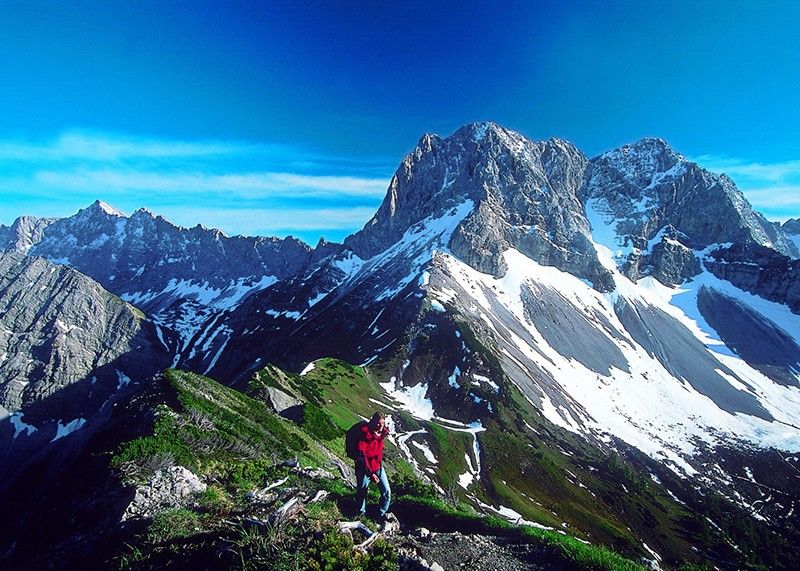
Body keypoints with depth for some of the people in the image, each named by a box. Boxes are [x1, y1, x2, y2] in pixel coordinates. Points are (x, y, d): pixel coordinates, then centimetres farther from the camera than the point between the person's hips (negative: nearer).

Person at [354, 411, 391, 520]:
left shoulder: (381, 433, -3)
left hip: (378, 467, 6)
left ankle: (382, 514, 29)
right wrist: (370, 473, -24)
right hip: (364, 469, -6)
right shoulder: (364, 432, -24)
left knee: (387, 491, 5)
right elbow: (361, 455, -23)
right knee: (362, 493, 13)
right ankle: (361, 513, 40)